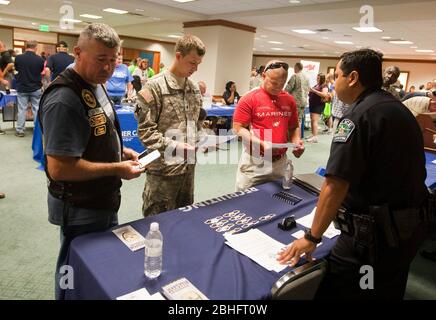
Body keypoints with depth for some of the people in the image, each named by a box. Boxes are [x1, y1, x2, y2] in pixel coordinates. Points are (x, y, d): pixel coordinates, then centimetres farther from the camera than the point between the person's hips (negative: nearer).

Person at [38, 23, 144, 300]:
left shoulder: (95, 85, 5)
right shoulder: (64, 100, -26)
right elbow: (59, 168, -29)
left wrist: (119, 151, 1)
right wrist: (117, 169, -23)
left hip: (104, 200, 9)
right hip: (80, 208, -9)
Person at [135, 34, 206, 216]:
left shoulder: (194, 89, 10)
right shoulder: (155, 86, -11)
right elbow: (145, 130, -14)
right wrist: (174, 146, -22)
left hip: (188, 166, 7)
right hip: (163, 168, -6)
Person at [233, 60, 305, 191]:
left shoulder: (289, 100, 5)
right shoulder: (249, 98, -8)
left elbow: (293, 127, 15)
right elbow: (238, 128, -10)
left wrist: (296, 142, -6)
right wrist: (262, 144, -21)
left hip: (280, 162, 4)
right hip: (254, 162, -4)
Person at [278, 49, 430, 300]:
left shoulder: (359, 116, -19)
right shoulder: (401, 110, 11)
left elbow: (335, 186, -24)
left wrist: (312, 237, -16)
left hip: (374, 233, -10)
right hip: (411, 228, 10)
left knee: (337, 291, 5)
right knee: (388, 293, 25)